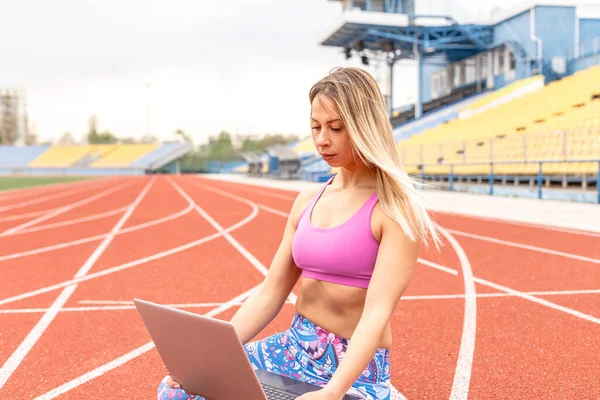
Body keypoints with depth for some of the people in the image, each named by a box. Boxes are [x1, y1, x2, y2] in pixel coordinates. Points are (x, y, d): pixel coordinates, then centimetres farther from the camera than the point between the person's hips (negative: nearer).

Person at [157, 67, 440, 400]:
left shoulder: (395, 209, -13)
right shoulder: (307, 202, 6)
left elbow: (378, 313, -22)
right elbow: (270, 293, 6)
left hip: (355, 371, -6)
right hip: (294, 349, 6)